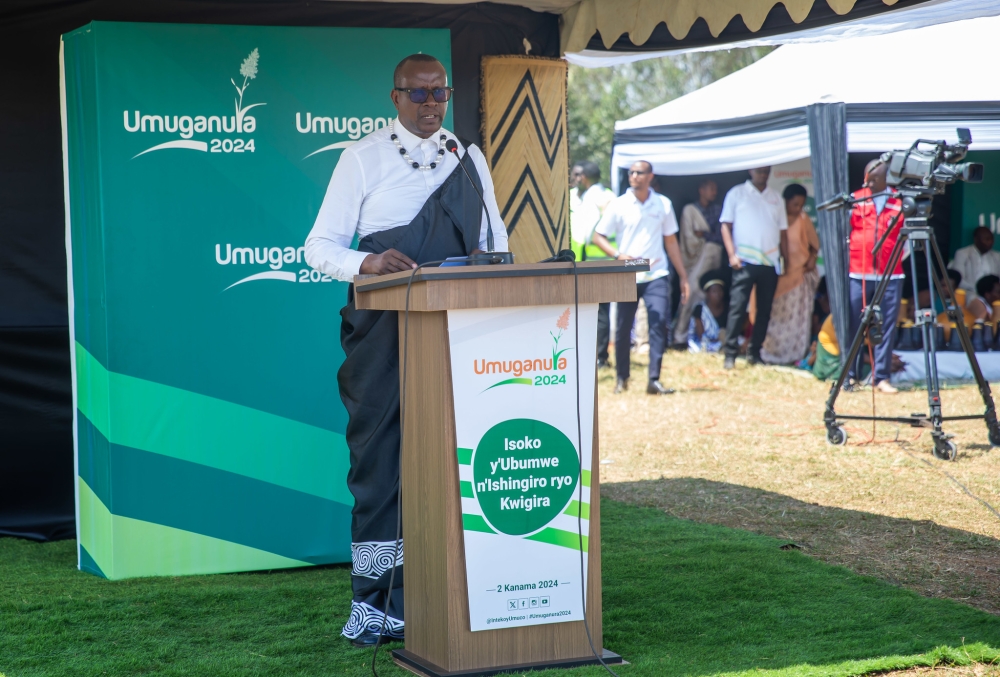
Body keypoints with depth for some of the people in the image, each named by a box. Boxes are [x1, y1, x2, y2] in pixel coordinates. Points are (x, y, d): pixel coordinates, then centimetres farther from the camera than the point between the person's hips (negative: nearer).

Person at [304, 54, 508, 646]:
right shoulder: (363, 159, 3)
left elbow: (496, 243, 18)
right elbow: (321, 246, -2)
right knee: (379, 457, -3)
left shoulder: (470, 160, 15)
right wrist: (367, 262, -22)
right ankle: (373, 599, 2)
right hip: (383, 327, -3)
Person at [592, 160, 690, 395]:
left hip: (655, 275, 0)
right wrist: (618, 255, -15)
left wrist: (683, 276, 11)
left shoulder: (663, 205, 6)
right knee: (623, 328, 6)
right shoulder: (618, 205, 1)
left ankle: (654, 380, -10)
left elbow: (671, 242, 12)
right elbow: (598, 237, 2)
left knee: (659, 324, -13)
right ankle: (622, 377, 23)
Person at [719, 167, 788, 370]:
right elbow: (726, 225, 2)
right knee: (737, 308, -9)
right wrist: (732, 254, -9)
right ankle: (730, 355, -7)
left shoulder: (776, 198, 16)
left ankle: (754, 353, 12)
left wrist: (787, 260, 9)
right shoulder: (737, 193, 6)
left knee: (764, 311, 5)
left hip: (770, 263, 4)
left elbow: (782, 231, 17)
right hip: (745, 261, -4)